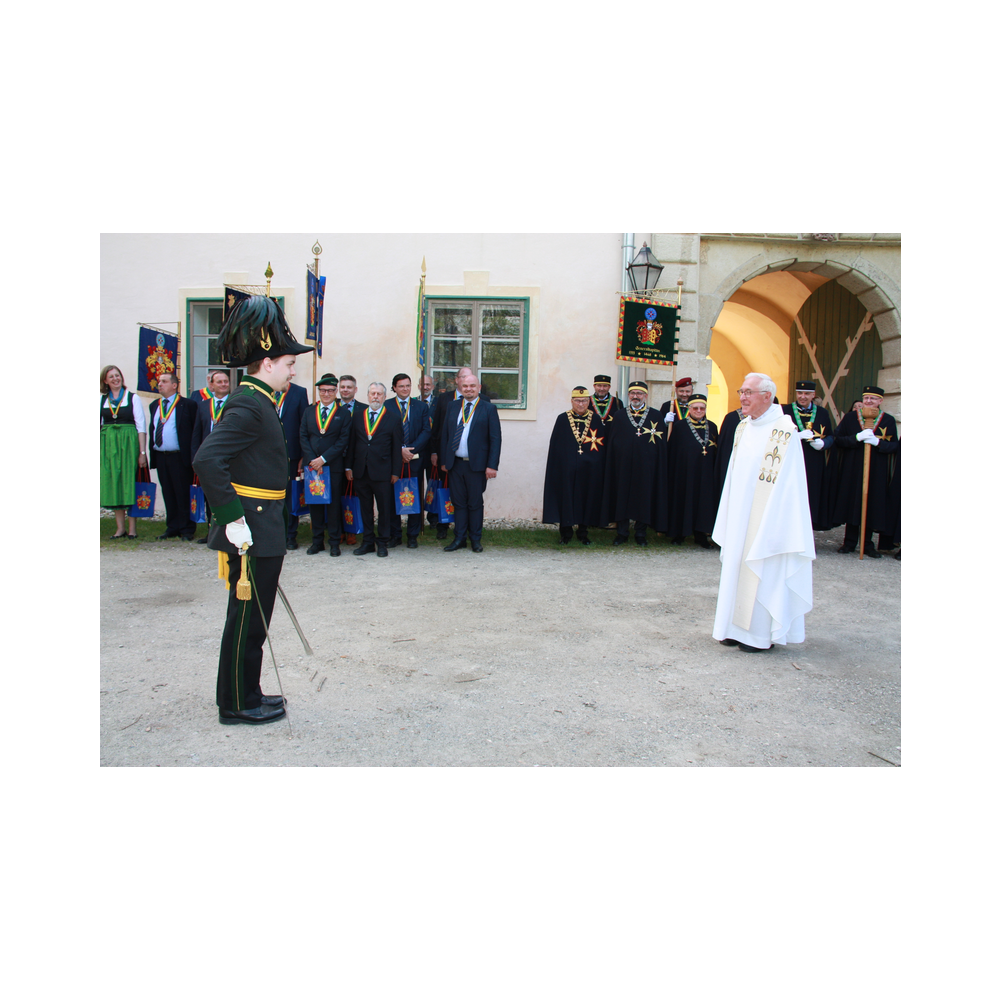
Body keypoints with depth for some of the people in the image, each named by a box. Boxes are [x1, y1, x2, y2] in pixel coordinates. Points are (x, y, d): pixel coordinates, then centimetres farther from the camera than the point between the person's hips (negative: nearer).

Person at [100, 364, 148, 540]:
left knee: (129, 481, -2)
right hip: (107, 444, 4)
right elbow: (99, 424, 14)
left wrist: (142, 452, -9)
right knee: (112, 482, 4)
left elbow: (141, 426, -3)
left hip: (128, 443, -3)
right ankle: (120, 528, 10)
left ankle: (132, 528, 4)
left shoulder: (133, 398, 1)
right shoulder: (102, 399, 11)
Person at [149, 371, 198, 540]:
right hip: (160, 457, 6)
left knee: (184, 494, -1)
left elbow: (196, 430, -4)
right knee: (168, 495, 10)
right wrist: (152, 454, 9)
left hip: (179, 457, -6)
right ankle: (172, 528, 18)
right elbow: (152, 429, 19)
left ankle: (187, 530, 7)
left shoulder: (188, 404, -3)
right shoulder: (154, 405, 17)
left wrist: (192, 455, -10)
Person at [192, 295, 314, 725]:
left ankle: (246, 695, 31)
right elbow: (207, 460, -28)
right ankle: (238, 705, 18)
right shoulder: (248, 406, -18)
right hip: (252, 532, -10)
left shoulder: (257, 403, 13)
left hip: (262, 531, 10)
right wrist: (233, 519, -26)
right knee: (247, 619, 3)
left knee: (251, 618, 18)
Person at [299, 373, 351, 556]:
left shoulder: (343, 413, 3)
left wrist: (323, 459, -12)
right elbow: (303, 437, 6)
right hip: (312, 465, 3)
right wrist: (311, 460, -8)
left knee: (333, 503, 1)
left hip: (333, 466, -3)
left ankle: (334, 542, 9)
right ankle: (317, 541, 16)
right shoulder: (309, 412, 12)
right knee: (314, 503, 7)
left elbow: (343, 440, -6)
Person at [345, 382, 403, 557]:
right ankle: (368, 541, 20)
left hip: (382, 471, -3)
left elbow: (397, 446, -2)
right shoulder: (358, 415, 10)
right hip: (360, 470, 3)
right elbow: (351, 442, 9)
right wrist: (348, 466, 4)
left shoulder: (393, 417, 0)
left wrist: (395, 472, -5)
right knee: (365, 508, 10)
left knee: (384, 508, 4)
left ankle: (382, 542, 16)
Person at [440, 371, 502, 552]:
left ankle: (475, 540, 16)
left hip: (476, 464, -3)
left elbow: (495, 439, -4)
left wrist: (492, 465, -12)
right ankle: (460, 539, 17)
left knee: (475, 503, 4)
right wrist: (444, 460, 6)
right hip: (455, 463, 3)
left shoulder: (488, 408, 0)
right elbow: (445, 435, 12)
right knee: (459, 503, 8)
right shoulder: (453, 406, 12)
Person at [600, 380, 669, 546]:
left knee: (644, 497, 4)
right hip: (623, 465, 1)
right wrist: (612, 463, -1)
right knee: (621, 496, 5)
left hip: (646, 466, -1)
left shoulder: (655, 416, 5)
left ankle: (640, 534, 17)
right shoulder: (618, 416, 8)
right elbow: (612, 443, 6)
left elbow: (660, 443, 4)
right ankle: (622, 533, 16)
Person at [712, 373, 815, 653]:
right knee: (736, 565, 10)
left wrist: (772, 525, -17)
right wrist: (729, 517, 12)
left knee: (762, 572, 0)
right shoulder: (743, 427, 9)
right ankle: (738, 627, 22)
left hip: (766, 514, -7)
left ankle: (760, 634, 12)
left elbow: (786, 483, -15)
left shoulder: (784, 430, -13)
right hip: (739, 514, 7)